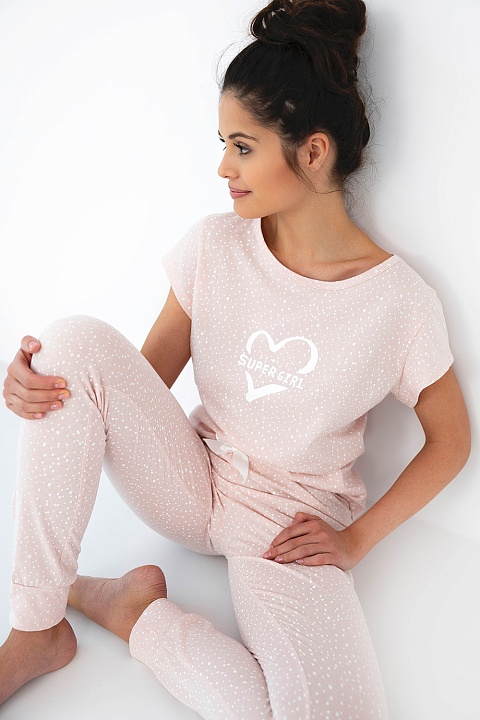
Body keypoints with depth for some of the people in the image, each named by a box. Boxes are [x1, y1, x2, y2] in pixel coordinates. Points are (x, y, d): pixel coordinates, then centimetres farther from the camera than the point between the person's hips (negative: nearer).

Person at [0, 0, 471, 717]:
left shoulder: (400, 300, -14)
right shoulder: (215, 245, -6)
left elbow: (451, 439, -1)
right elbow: (149, 374, -1)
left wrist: (357, 538, -7)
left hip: (292, 521, -2)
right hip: (193, 480, 2)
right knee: (77, 341, -25)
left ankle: (130, 609, -5)